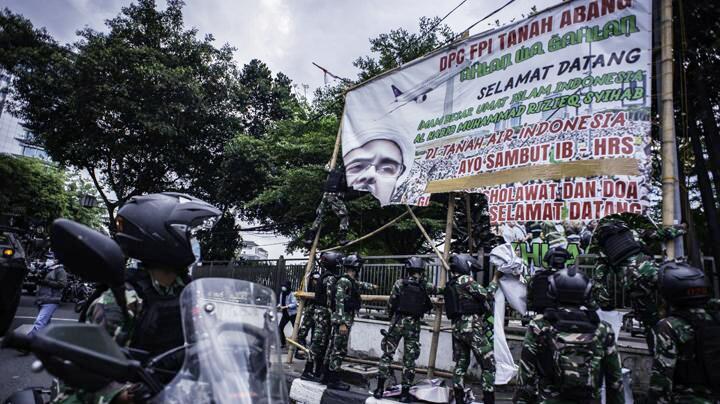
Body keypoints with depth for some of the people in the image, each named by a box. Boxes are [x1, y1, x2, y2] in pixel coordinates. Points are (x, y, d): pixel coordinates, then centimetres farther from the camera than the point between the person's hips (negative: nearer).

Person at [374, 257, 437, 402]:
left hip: (397, 321, -1)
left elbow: (390, 304, -3)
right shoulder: (425, 286, -1)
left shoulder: (400, 283, -5)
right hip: (414, 324, 1)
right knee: (409, 359, 7)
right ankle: (405, 393, 10)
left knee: (387, 354, 8)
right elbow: (435, 290, 22)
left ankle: (380, 388, 10)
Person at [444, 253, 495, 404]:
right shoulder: (465, 280, -8)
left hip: (457, 327, 9)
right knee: (488, 364, -3)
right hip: (472, 326, -8)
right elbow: (486, 296, -8)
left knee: (461, 364, 12)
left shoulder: (450, 285, 17)